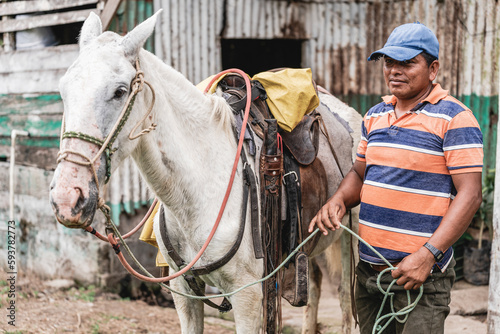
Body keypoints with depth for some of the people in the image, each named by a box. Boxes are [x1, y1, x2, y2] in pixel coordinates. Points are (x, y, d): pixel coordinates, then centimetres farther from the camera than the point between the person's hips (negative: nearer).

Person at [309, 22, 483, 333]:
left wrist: (428, 255, -23)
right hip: (368, 270, 7)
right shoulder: (375, 115, 12)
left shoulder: (454, 118, -10)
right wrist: (339, 200, 0)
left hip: (419, 273, -7)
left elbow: (470, 195, -15)